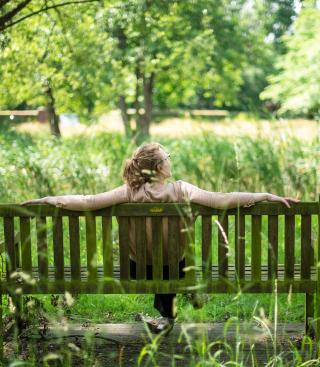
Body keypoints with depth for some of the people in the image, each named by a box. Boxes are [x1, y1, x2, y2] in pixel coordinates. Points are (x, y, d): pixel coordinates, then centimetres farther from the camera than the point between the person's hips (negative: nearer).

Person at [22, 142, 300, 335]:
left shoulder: (129, 193, -19)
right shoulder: (180, 191, -23)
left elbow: (87, 202, -24)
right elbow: (222, 200, -28)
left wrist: (49, 199, -12)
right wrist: (266, 196, -24)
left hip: (138, 270, 1)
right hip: (173, 270, -1)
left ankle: (163, 309, 47)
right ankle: (167, 312, 37)